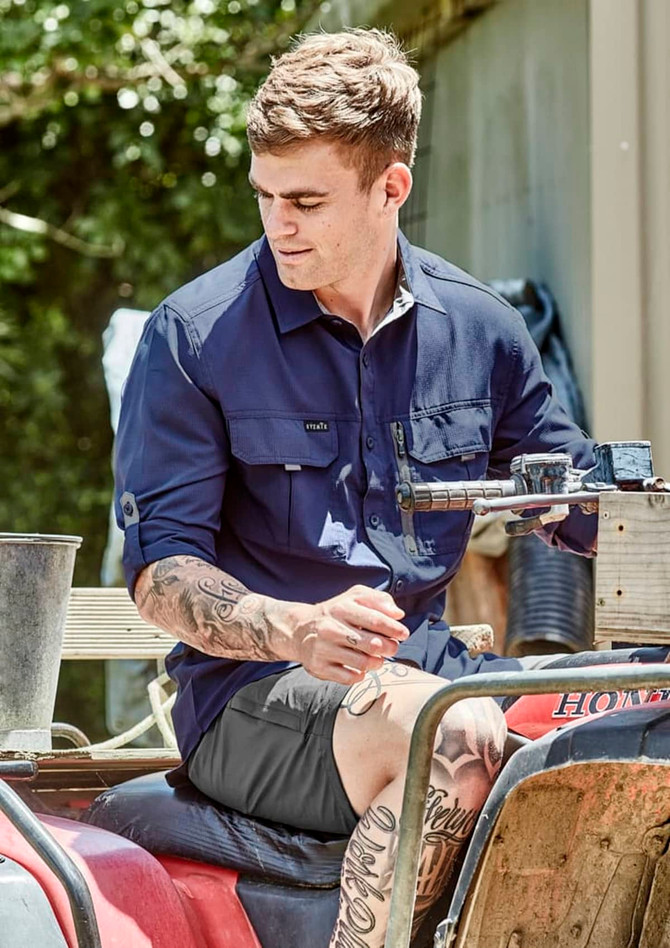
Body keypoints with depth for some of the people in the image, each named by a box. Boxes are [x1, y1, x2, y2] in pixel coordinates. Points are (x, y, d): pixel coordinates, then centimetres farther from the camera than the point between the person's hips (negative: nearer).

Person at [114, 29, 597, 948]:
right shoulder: (195, 335, -2)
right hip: (250, 699, -4)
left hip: (429, 664, 4)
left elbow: (586, 504, 18)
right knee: (457, 736, -35)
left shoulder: (479, 327, 10)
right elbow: (160, 568, -7)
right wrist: (299, 631, -26)